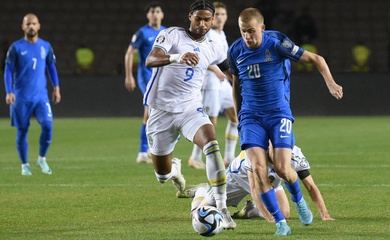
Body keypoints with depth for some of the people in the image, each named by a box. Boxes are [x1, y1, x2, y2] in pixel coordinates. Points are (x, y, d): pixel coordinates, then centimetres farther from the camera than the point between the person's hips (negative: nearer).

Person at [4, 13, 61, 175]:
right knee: (22, 130, 1)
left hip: (41, 95, 2)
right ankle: (25, 164, 16)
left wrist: (56, 88, 11)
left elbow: (51, 68, 18)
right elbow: (8, 70, -1)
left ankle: (42, 159, 6)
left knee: (48, 125, -14)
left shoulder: (45, 46, 8)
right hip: (21, 97, -2)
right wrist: (9, 92, -11)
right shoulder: (16, 47, -1)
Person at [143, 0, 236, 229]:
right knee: (163, 176, 7)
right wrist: (177, 57, -40)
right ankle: (175, 167, 48)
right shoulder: (173, 35, -6)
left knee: (212, 144, -30)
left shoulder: (212, 49, 8)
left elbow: (235, 73, 26)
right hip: (162, 111, -2)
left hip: (191, 109, 2)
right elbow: (150, 60, -23)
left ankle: (222, 209, -30)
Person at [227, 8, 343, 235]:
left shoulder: (277, 45, -11)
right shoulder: (235, 51, 0)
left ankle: (299, 200, 23)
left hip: (279, 113, -2)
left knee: (282, 168, -13)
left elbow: (315, 58, -4)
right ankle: (281, 223, -6)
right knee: (258, 168, -15)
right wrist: (238, 116, 19)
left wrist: (330, 83, -18)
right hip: (251, 116, 2)